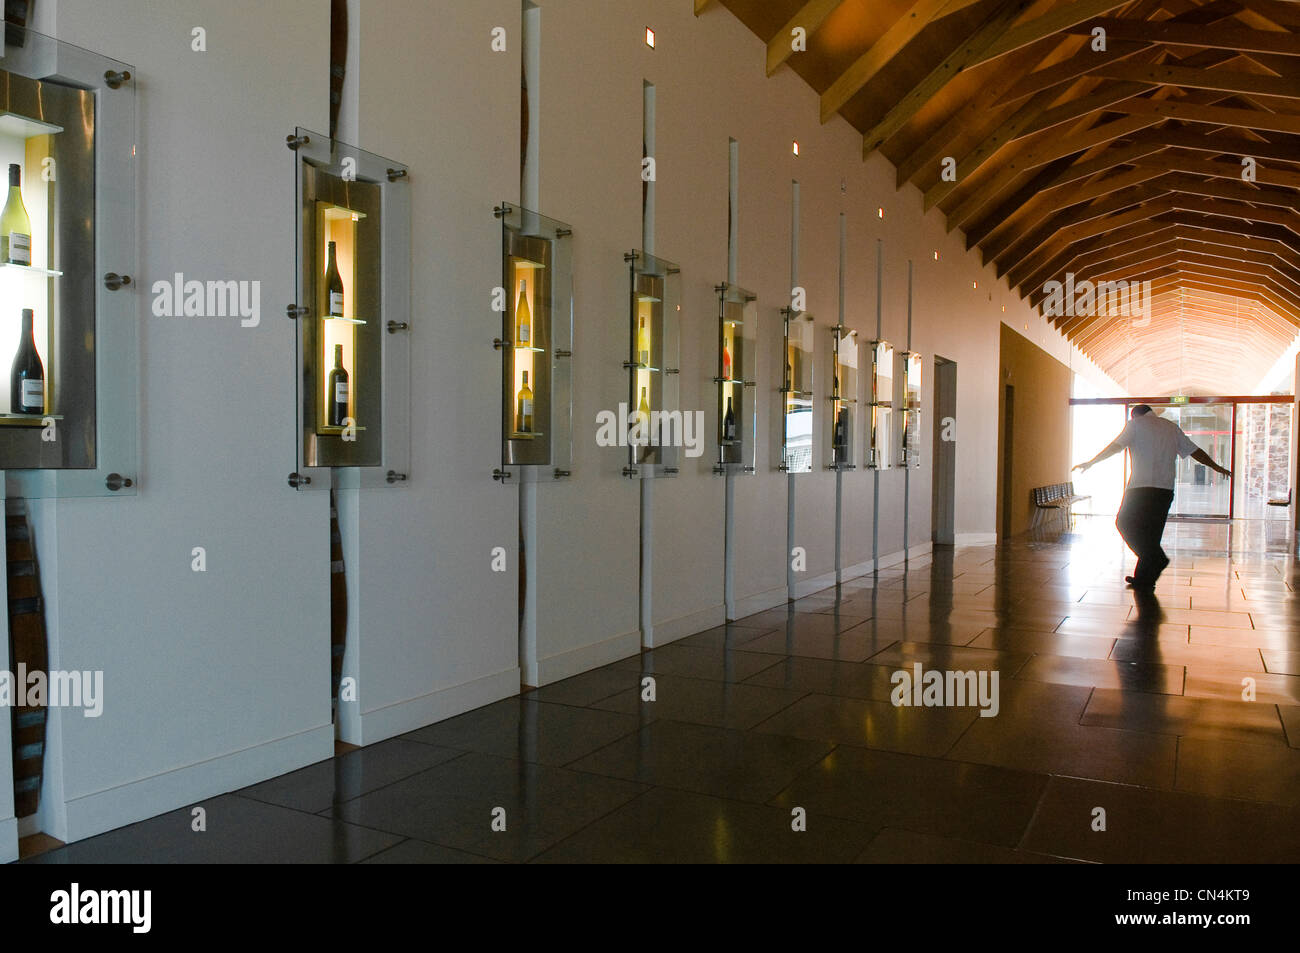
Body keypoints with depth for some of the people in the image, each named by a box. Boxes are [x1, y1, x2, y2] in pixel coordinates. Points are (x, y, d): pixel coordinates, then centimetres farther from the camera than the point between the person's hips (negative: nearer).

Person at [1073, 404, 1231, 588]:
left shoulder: (1135, 423, 5)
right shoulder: (1171, 427, 19)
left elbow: (1115, 447, -5)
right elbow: (1194, 451, 22)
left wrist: (1090, 463, -2)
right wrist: (1216, 467, 34)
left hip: (1141, 486, -6)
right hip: (1166, 489, 6)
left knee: (1126, 523, 3)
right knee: (1152, 531, 8)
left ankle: (1157, 559, -12)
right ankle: (1143, 579, 9)